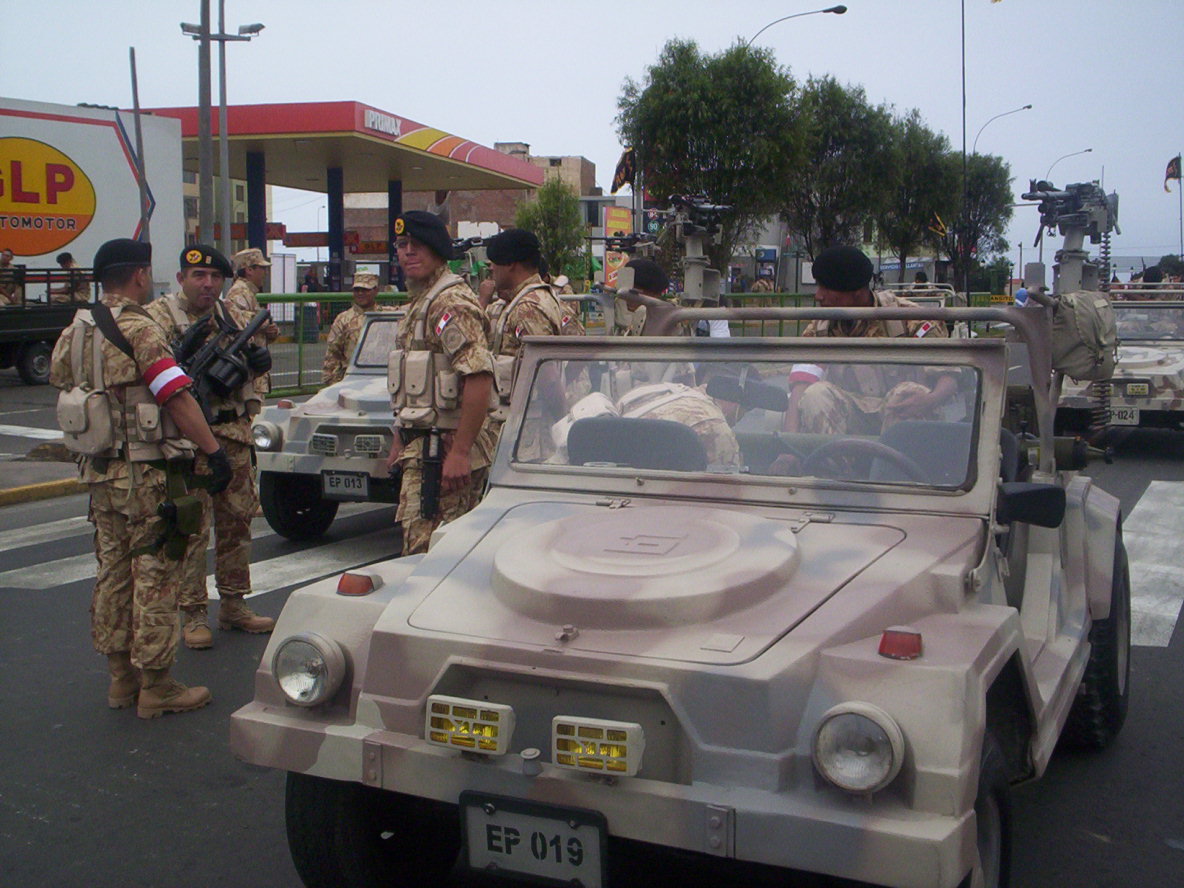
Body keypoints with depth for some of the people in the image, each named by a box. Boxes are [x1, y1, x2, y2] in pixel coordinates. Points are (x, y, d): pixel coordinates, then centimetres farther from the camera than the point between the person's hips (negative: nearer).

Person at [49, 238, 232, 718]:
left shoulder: (74, 332, 9)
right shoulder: (139, 330, -16)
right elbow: (178, 399, -20)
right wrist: (214, 451, -18)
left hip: (99, 472, 8)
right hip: (145, 475, -8)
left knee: (113, 572, 15)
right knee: (155, 575, -1)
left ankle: (121, 677, 24)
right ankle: (155, 686, 4)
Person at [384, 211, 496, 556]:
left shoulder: (452, 304, -15)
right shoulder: (417, 305, 18)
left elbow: (479, 381, -25)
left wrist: (459, 453, -27)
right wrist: (401, 443, 23)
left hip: (445, 452, -10)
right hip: (420, 449, 10)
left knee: (426, 555, -8)